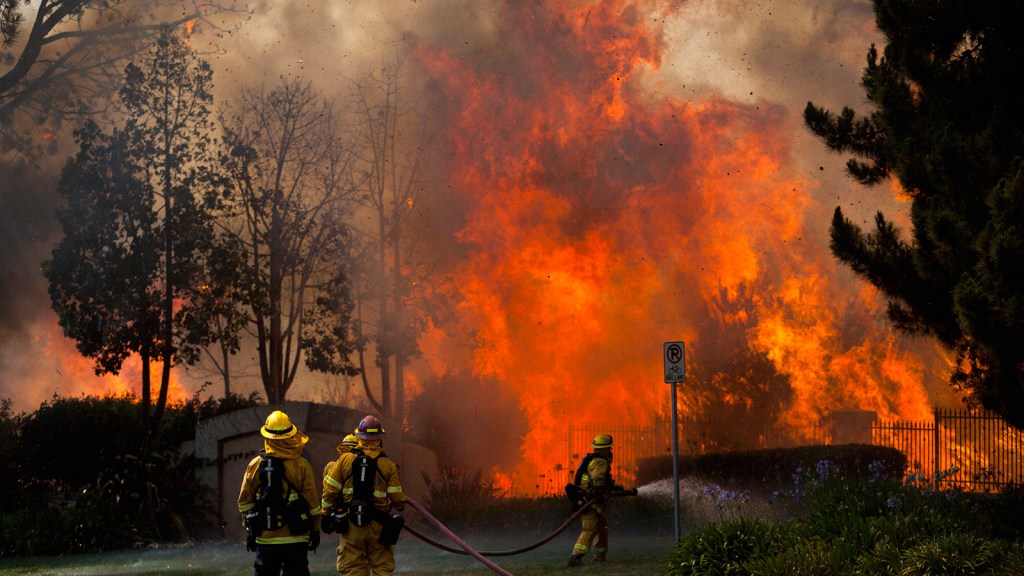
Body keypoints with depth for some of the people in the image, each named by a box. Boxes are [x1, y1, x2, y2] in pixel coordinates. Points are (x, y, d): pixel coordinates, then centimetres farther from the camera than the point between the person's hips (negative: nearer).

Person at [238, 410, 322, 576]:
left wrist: (249, 528, 15)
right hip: (295, 537, -2)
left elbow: (244, 501, 5)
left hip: (265, 537, 2)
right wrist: (315, 530, 6)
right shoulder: (301, 465, -7)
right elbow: (312, 502, -4)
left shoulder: (255, 465, 0)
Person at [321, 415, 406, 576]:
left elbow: (329, 490, 0)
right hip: (378, 525, 0)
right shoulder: (388, 465, -2)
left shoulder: (345, 460, 0)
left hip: (351, 525, 0)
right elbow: (397, 499, -2)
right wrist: (401, 503, 21)